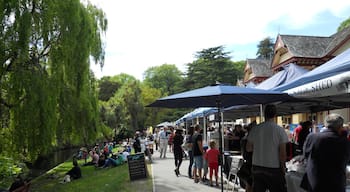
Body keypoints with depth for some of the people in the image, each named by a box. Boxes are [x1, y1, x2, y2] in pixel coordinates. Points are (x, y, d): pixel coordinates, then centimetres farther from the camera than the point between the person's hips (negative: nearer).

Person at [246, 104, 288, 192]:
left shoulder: (255, 129, -3)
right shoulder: (280, 130, -11)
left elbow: (248, 148, 4)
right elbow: (282, 153, -11)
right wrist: (283, 167, 2)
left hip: (257, 168, 3)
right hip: (274, 169, -3)